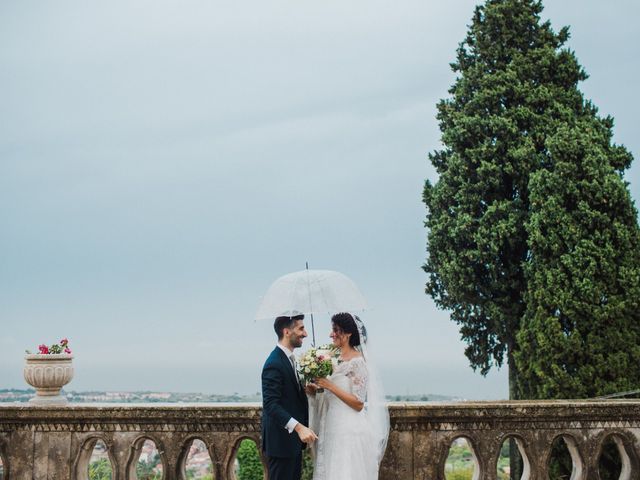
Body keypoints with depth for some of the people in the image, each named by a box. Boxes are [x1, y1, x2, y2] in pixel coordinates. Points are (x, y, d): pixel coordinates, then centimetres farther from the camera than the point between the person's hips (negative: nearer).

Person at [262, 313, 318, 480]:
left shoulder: (288, 359, 13)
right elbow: (271, 404, -26)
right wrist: (299, 427, -32)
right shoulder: (274, 363, -19)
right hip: (281, 441, -10)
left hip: (293, 440, 10)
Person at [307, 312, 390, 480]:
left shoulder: (357, 362, -13)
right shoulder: (338, 360, 10)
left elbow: (358, 403, -17)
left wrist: (329, 386, -19)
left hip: (350, 433, -8)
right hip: (335, 430, 8)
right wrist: (315, 391, 1)